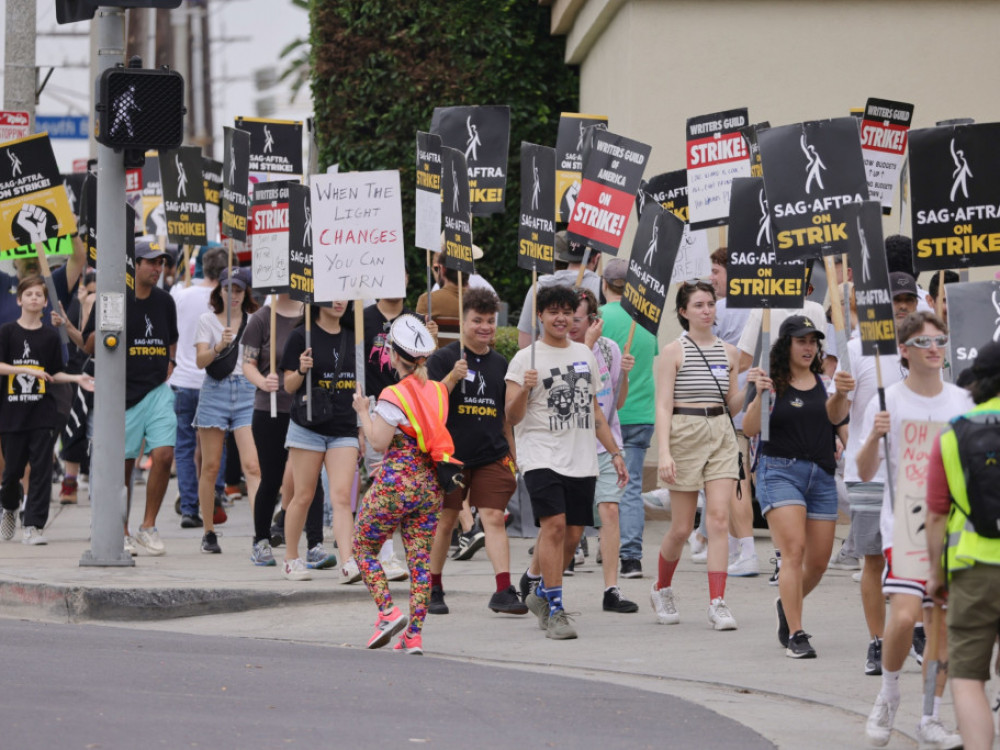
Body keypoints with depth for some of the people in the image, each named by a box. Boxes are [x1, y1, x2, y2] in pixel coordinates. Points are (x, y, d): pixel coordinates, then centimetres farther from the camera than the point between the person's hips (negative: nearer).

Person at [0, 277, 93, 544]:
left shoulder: (50, 336, 6)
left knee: (41, 468, -6)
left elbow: (56, 373, 13)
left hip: (43, 414, 1)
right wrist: (26, 370, -20)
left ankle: (33, 525, -4)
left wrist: (76, 379, -3)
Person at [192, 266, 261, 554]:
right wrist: (219, 346, -22)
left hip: (247, 392, 0)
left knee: (252, 465, -13)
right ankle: (209, 533, 15)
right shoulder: (208, 320, 6)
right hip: (215, 392, 0)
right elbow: (200, 360, -7)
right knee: (211, 467, 4)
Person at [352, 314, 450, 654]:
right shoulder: (438, 391, 5)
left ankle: (388, 610, -6)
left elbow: (379, 442, -13)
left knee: (363, 547, 11)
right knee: (420, 557, 6)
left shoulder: (394, 396, -13)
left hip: (395, 483, -6)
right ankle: (414, 634, 2)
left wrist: (362, 411, -1)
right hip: (430, 485, 6)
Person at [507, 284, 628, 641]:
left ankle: (538, 589, 26)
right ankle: (555, 610, -17)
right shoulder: (526, 359, 0)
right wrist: (524, 390, -25)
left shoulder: (584, 354, 16)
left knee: (572, 534, 4)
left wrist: (615, 452, 21)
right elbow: (512, 416, -5)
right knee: (554, 525, -18)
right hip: (542, 457, -5)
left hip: (582, 461, 5)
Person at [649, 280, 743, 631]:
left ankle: (717, 603, -11)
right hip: (685, 434, -3)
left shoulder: (727, 352, 11)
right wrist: (664, 452, -16)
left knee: (719, 518, -10)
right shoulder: (674, 352, -2)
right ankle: (661, 587, 29)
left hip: (721, 435, 3)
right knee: (682, 527, 3)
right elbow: (663, 406, -6)